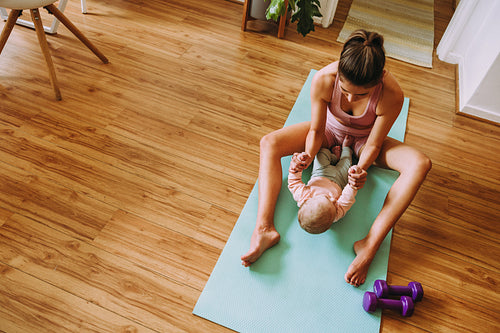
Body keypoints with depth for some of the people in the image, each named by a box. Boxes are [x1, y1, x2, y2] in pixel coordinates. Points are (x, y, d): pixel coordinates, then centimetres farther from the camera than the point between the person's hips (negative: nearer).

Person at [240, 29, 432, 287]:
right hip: (330, 131, 1)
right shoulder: (323, 79, -32)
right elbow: (316, 131, -19)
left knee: (420, 165, -28)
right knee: (269, 144, -22)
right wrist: (307, 156, -36)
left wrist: (361, 170, -39)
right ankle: (264, 229, -30)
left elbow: (373, 145, -22)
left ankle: (369, 245, -32)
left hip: (364, 140, -1)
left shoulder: (391, 94, -35)